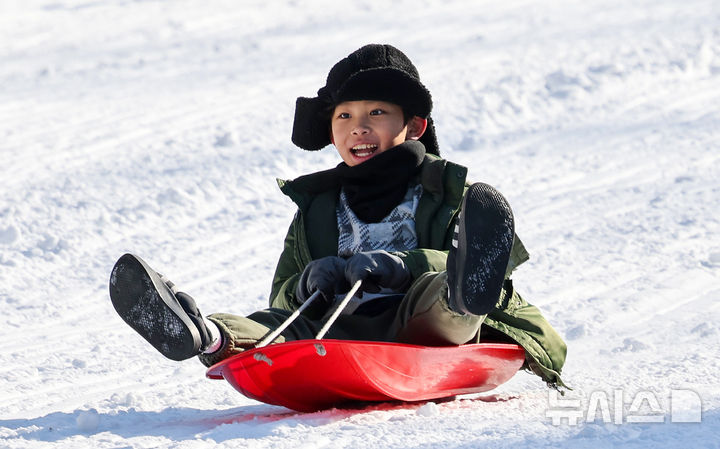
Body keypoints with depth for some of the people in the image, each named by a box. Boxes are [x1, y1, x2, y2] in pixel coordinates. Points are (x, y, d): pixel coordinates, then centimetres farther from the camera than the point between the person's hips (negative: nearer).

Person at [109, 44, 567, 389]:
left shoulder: (445, 192, 15)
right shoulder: (316, 210, 26)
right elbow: (283, 298, 20)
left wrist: (404, 265, -19)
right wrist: (306, 284, -5)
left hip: (421, 329, -3)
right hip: (337, 332, 3)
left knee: (434, 293, -35)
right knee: (278, 323, -26)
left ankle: (464, 297, -70)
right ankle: (207, 338, -57)